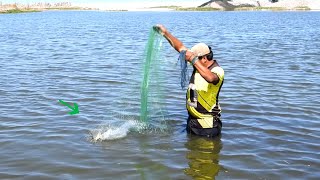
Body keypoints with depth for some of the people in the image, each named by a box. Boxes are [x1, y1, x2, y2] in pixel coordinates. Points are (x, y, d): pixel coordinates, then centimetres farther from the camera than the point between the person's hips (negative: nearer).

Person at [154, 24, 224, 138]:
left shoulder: (218, 71, -18)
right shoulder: (198, 64, 3)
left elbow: (211, 78, -44)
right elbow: (180, 47, 7)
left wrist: (193, 60, -42)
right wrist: (165, 33, 3)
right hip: (192, 119, 8)